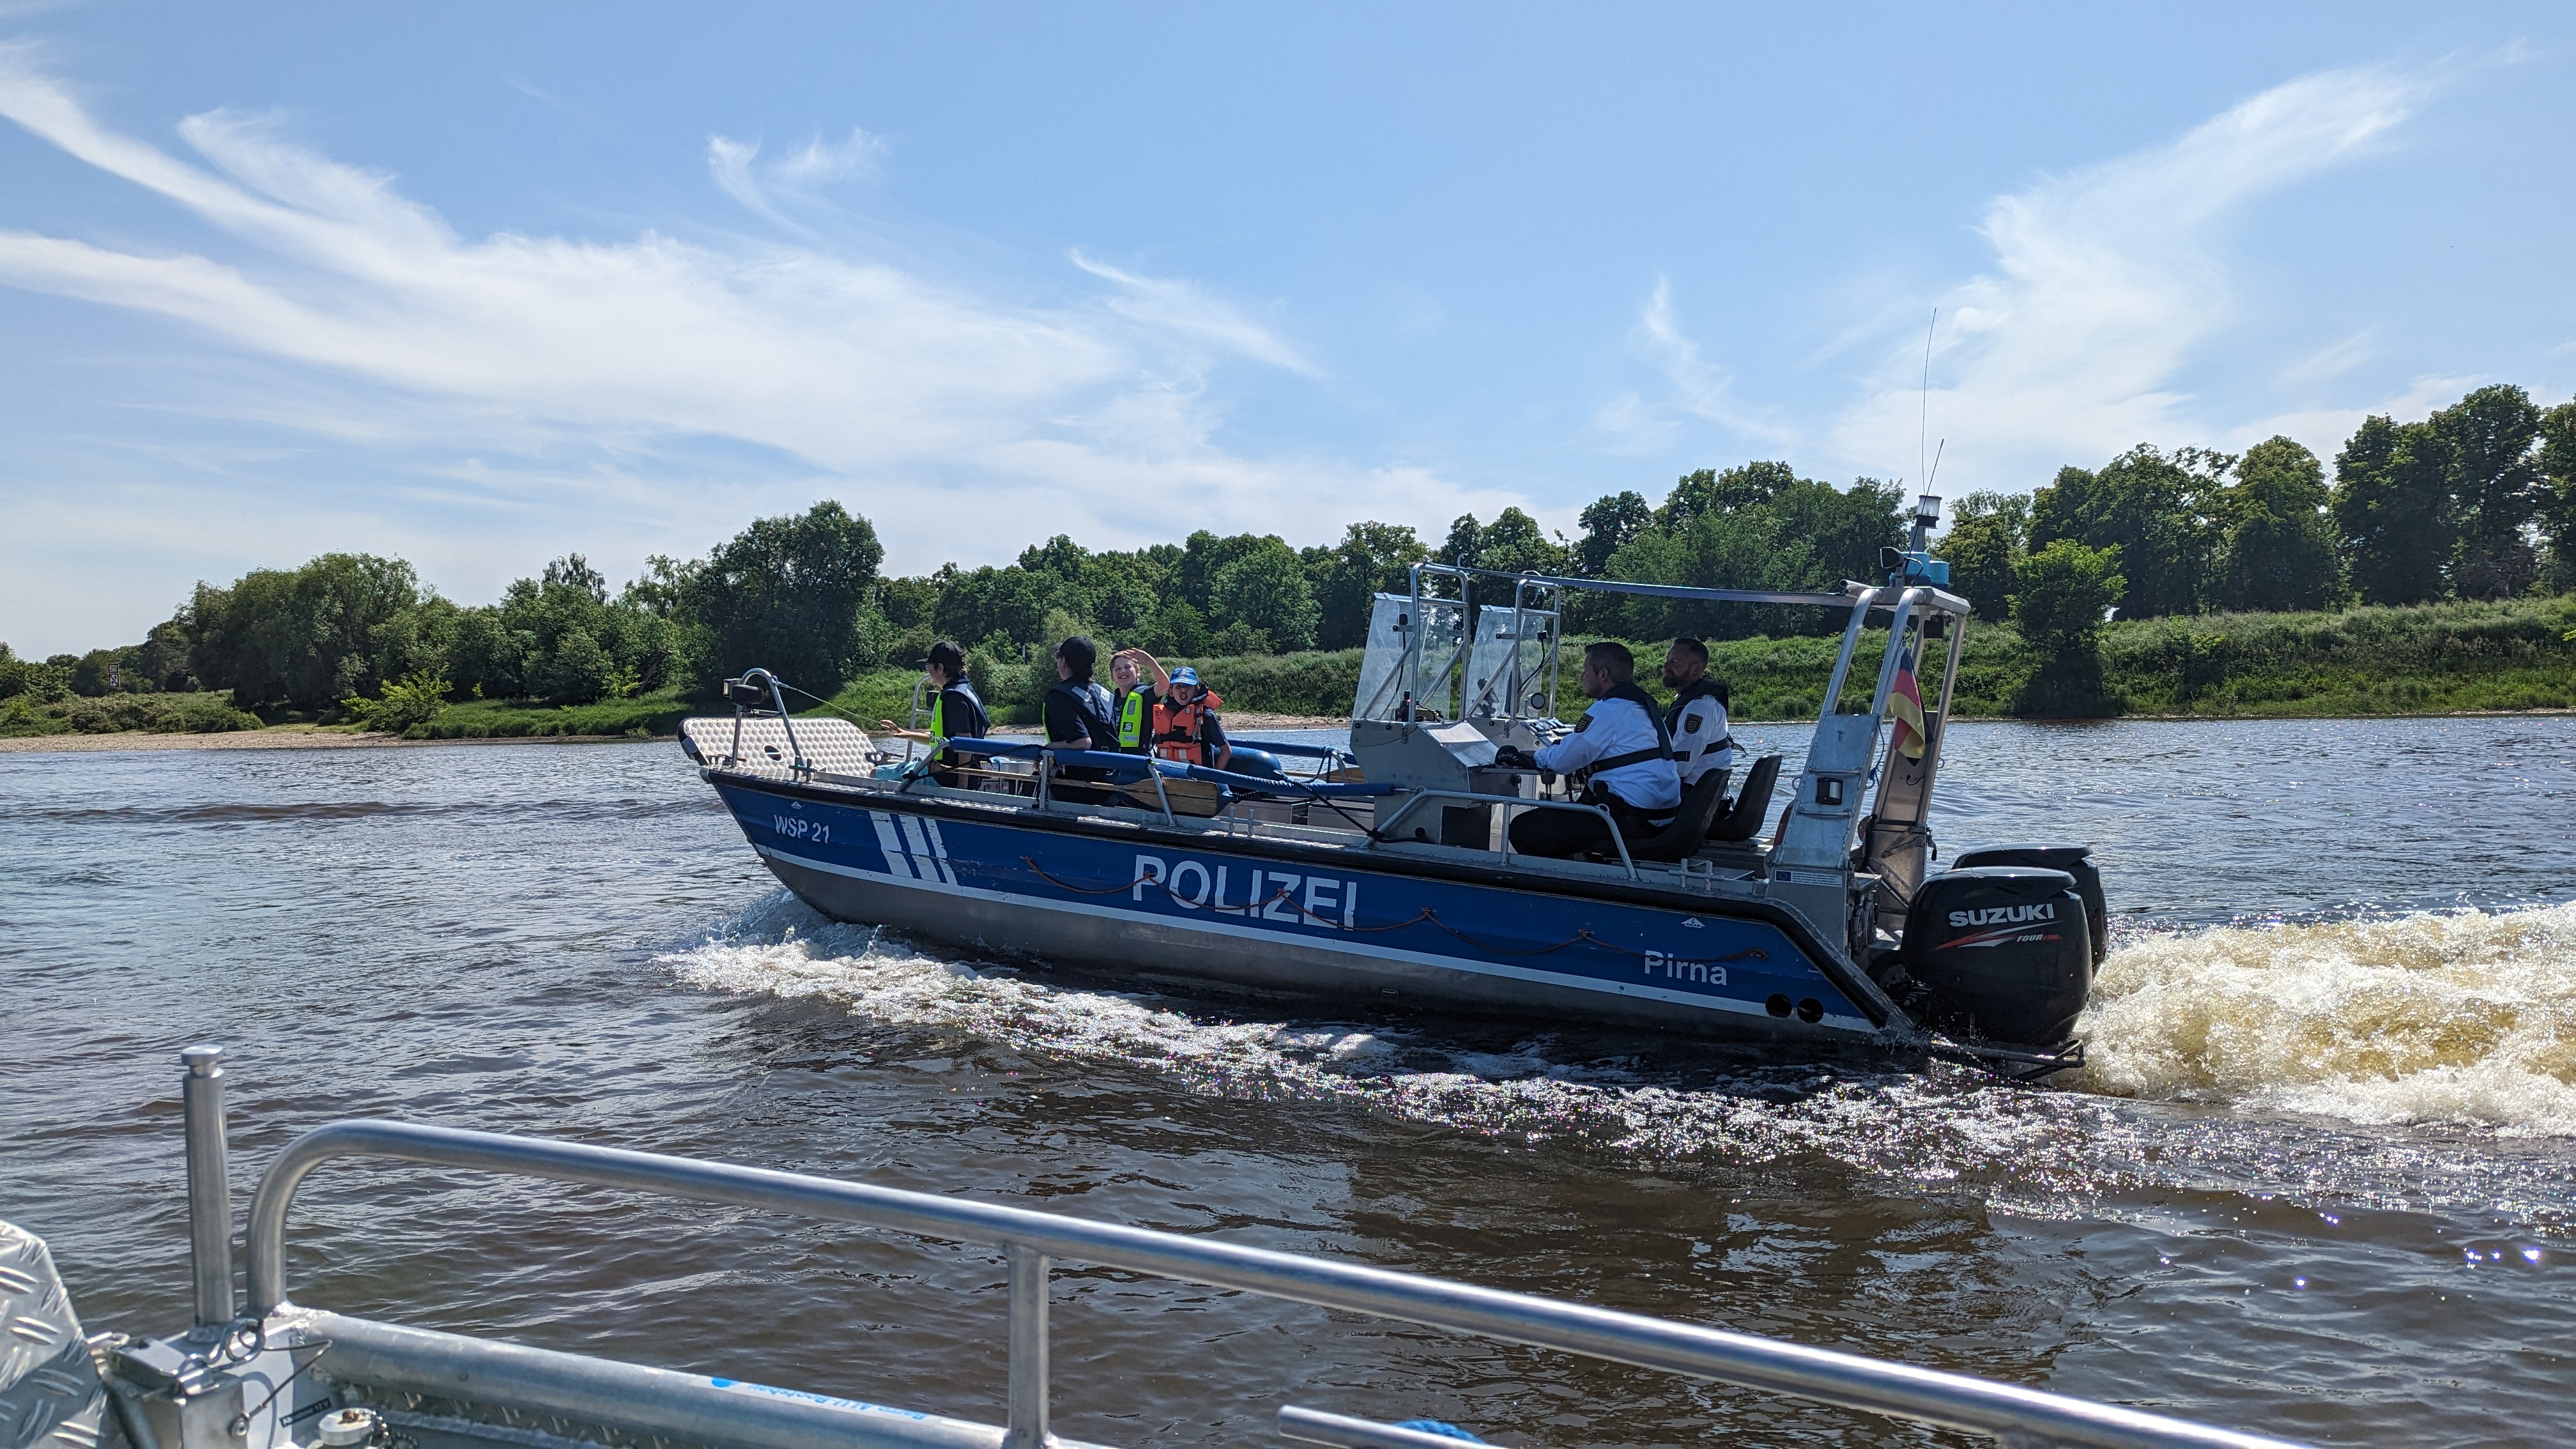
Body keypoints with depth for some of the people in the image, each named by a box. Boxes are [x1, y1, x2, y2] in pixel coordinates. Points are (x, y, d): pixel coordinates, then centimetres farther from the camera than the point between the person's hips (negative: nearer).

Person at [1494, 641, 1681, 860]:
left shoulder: (1609, 709, -13)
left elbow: (1561, 761, -13)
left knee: (1523, 829, -9)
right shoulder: (1643, 705, 17)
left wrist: (1530, 757, 7)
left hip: (1630, 819, -10)